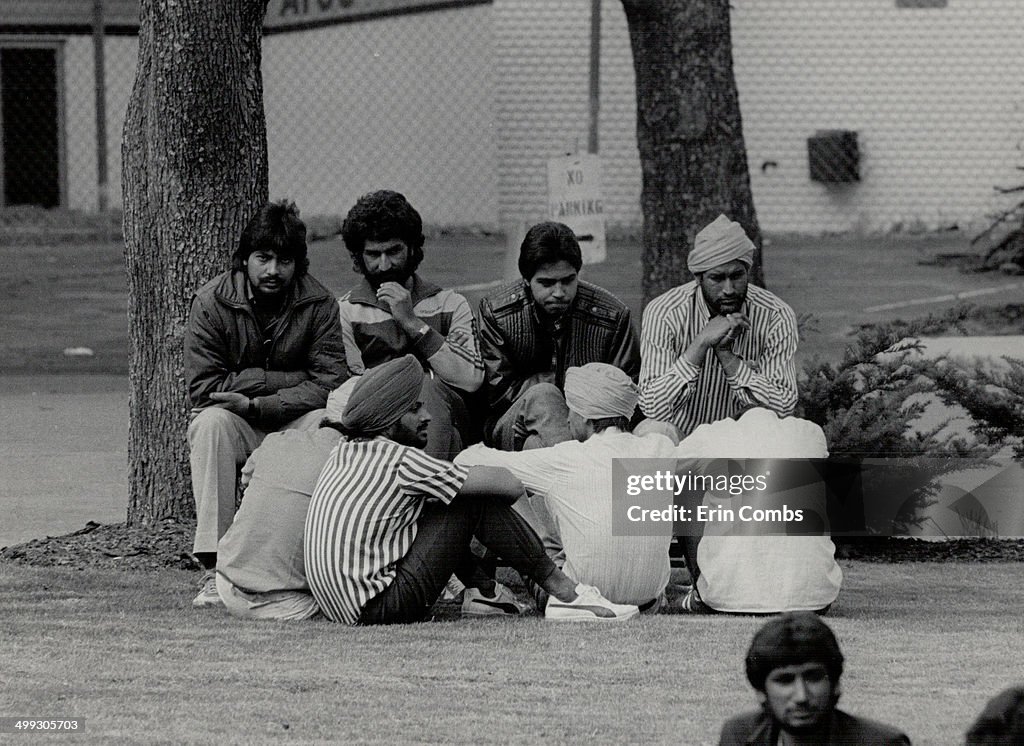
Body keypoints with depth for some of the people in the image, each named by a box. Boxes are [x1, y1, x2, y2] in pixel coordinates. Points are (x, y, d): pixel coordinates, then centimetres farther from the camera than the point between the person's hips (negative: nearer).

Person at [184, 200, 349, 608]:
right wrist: (284, 380, -18)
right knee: (211, 422, -34)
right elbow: (202, 386, -16)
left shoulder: (318, 304, -7)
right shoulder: (212, 301, -10)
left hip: (292, 422, 1)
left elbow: (330, 382, -15)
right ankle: (215, 570, -36)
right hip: (234, 424, -1)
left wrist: (257, 403, -27)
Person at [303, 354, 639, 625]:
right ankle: (566, 595, -4)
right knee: (477, 500, -7)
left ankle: (482, 590, 21)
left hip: (342, 609, 9)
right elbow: (511, 484, -13)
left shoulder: (344, 454, 12)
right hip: (383, 610, -9)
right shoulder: (401, 461, -14)